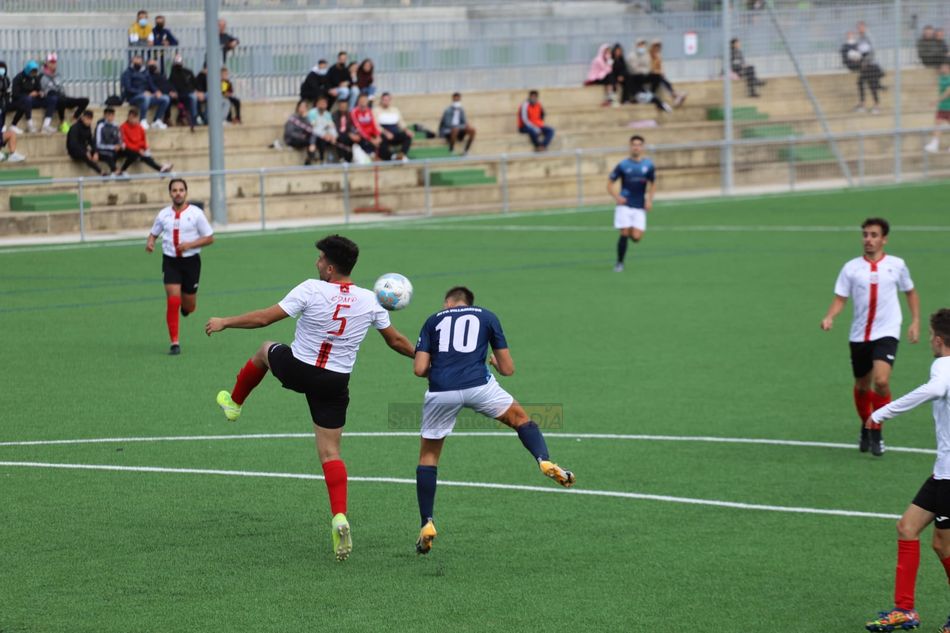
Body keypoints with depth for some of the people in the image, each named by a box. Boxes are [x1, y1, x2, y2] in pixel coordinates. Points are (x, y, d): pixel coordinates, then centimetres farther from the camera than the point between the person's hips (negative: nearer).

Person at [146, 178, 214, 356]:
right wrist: (150, 242, -7)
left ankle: (185, 304, 46)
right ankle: (174, 343, -8)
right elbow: (153, 233, 17)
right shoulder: (163, 215, 2)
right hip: (170, 261, 1)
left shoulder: (196, 213, -5)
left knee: (189, 306, 7)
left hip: (191, 260, -1)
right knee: (172, 301, -14)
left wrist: (190, 245, -18)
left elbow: (210, 238, -3)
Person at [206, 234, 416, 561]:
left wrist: (224, 322, -2)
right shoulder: (369, 301, -3)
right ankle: (339, 517, -13)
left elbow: (264, 317, -15)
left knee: (266, 349, 33)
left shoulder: (312, 289, -16)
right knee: (330, 452, 7)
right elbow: (395, 340, 8)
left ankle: (234, 403, 51)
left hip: (297, 370, -2)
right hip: (335, 383, 2)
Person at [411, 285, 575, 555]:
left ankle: (427, 525, 12)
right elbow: (508, 369, 18)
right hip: (478, 386, -1)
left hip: (440, 392, 1)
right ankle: (545, 462, -5)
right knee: (521, 419, 23)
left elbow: (420, 368, 9)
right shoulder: (487, 317, 20)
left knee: (428, 455, 18)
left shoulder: (434, 320, 20)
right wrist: (494, 361, 41)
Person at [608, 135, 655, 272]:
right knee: (624, 233, -10)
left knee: (636, 237, -9)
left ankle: (631, 232, 29)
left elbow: (652, 184, 17)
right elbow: (610, 183, 4)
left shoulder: (649, 165, 4)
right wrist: (616, 197, -13)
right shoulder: (623, 165, -2)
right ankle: (619, 263, 5)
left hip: (640, 207, 2)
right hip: (625, 204, -2)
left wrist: (649, 200, 2)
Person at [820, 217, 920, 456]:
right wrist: (829, 318, -19)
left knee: (881, 380, -22)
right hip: (859, 336, 2)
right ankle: (865, 428, 38)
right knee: (862, 386, 13)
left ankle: (877, 431, -5)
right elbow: (840, 298, 0)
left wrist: (915, 321, 5)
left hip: (886, 333, -2)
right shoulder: (851, 268, 0)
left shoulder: (896, 265, 1)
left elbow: (911, 293, 14)